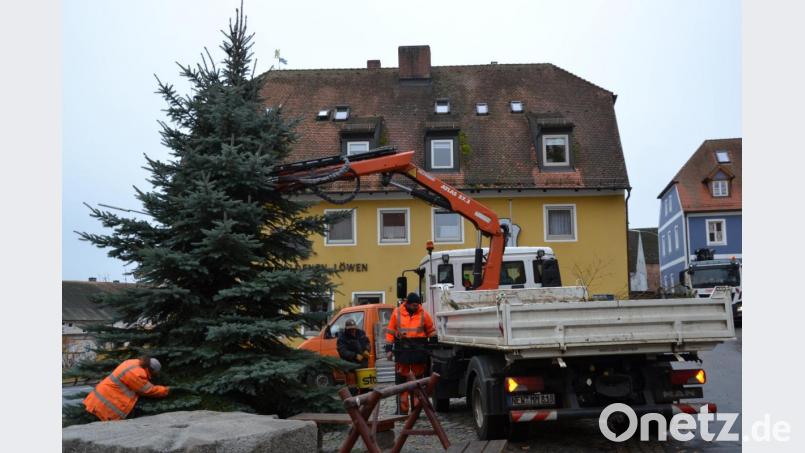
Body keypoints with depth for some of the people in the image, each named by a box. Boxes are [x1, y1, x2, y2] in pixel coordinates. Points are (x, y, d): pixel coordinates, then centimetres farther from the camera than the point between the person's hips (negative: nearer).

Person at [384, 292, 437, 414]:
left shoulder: (423, 314, 2)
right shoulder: (397, 312, 2)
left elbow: (431, 331, 11)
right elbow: (390, 331, 5)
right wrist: (389, 349, 1)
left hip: (419, 350, 0)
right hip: (402, 350, 0)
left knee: (419, 378, 5)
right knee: (402, 379, 4)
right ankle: (403, 408, 10)